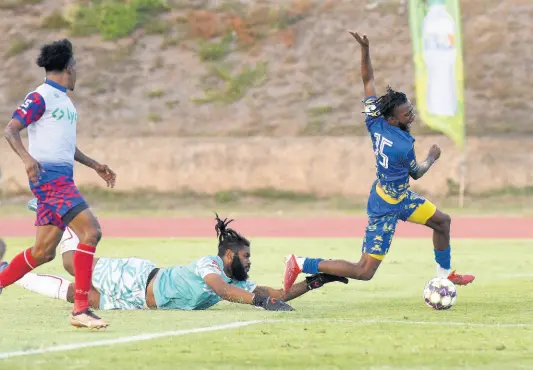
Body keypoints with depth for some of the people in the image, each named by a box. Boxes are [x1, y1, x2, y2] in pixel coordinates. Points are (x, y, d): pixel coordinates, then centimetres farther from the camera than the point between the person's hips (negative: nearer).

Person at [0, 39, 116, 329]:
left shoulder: (64, 100, 21)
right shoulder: (40, 97, -7)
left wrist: (94, 165, 32)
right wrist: (27, 158, -29)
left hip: (62, 178, 10)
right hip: (49, 176, -10)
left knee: (43, 251, 7)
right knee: (91, 231, -20)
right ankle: (80, 309, -20)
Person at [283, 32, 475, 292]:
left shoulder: (375, 123, -10)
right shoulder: (403, 146, -28)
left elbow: (368, 80, -2)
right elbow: (417, 173, -6)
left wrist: (365, 50, -9)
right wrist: (432, 157, 12)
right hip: (386, 208, -9)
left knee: (442, 221, 18)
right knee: (364, 271, -6)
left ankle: (445, 274, 33)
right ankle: (301, 264, -6)